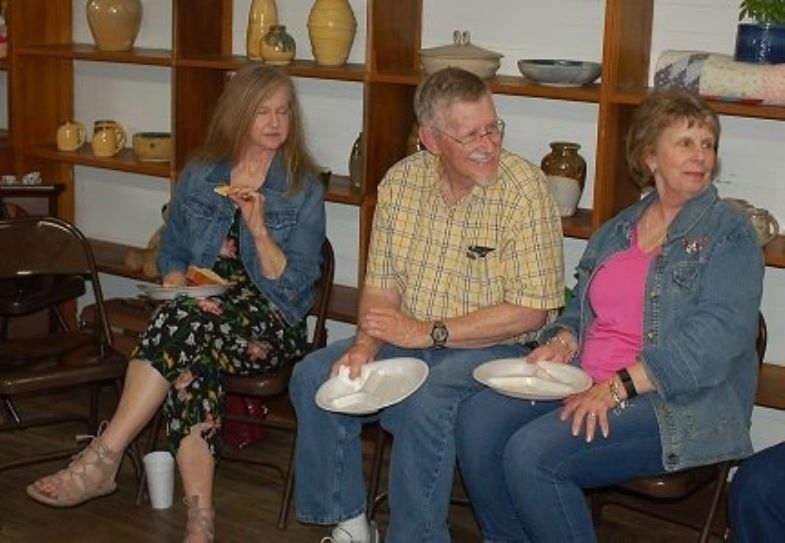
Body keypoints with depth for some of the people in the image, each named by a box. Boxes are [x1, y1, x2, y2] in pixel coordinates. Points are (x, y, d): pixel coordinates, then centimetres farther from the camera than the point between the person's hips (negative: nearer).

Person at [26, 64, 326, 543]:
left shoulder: (304, 189, 2)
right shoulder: (200, 175, 12)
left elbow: (294, 287, -3)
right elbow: (172, 254, 18)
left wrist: (259, 228, -16)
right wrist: (179, 289, -4)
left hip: (270, 324, -3)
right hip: (201, 311, 3)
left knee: (185, 324, -36)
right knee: (191, 362, -36)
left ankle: (104, 458, -32)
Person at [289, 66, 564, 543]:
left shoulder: (524, 188, -16)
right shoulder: (402, 181, 0)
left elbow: (529, 310, -18)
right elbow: (382, 284, 5)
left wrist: (427, 332, -19)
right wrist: (366, 345, -15)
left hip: (491, 349, -6)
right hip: (409, 340, 6)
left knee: (424, 404, -32)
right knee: (313, 377, -9)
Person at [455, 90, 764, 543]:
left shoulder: (729, 233, -3)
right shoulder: (617, 230, 18)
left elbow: (717, 335, -16)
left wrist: (619, 387, -22)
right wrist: (562, 342, 1)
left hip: (676, 404, -7)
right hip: (586, 384, 7)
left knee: (532, 453, -26)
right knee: (477, 419, -15)